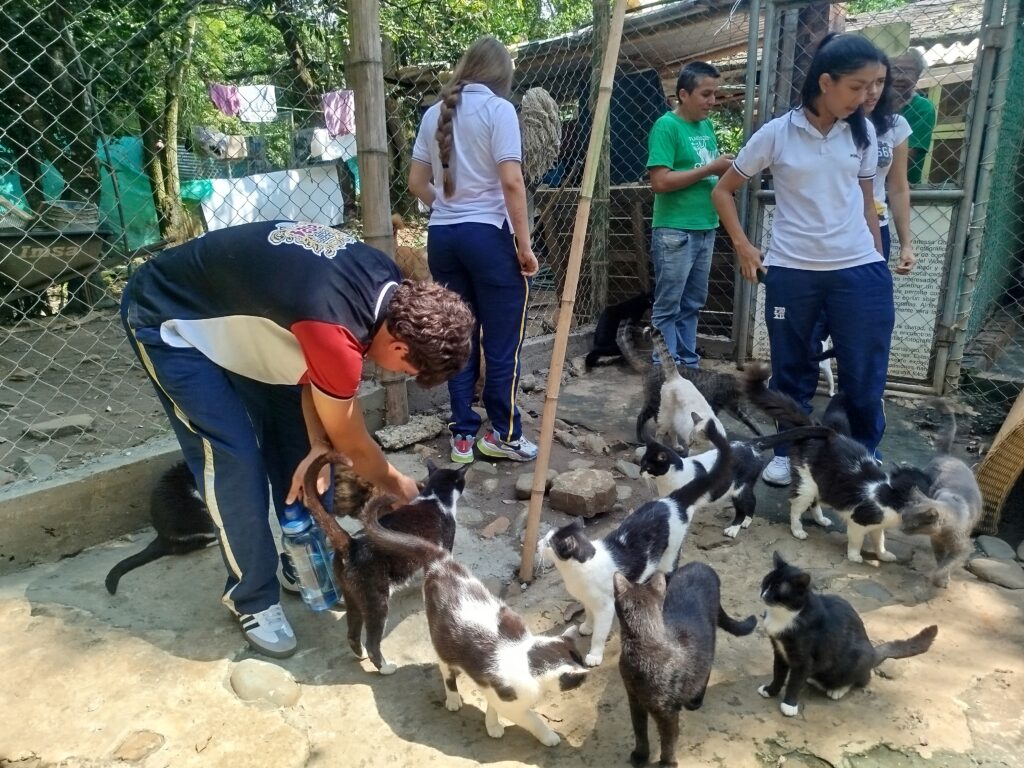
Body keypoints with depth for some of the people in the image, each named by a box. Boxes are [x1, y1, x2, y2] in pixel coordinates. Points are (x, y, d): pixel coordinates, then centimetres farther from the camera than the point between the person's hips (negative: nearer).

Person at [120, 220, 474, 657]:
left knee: (295, 440, 6)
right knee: (234, 458, -12)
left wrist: (317, 446, -14)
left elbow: (316, 359, -3)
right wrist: (397, 486, -2)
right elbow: (353, 445, -20)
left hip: (232, 313, 8)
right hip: (171, 322, -8)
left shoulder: (385, 285, -13)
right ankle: (252, 598, 8)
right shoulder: (335, 332, -38)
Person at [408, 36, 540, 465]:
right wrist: (524, 243, -9)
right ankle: (504, 435, 13)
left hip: (442, 237, 6)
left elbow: (416, 183, 14)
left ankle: (463, 436, 17)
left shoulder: (435, 113, 12)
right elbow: (511, 181, -14)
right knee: (502, 341, 4)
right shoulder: (497, 108, -4)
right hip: (488, 235, -6)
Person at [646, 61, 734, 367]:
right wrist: (711, 169, -15)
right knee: (667, 307, -1)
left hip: (705, 228, 8)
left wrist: (727, 168, 1)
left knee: (692, 304, 13)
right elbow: (660, 182, -18)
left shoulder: (707, 126, 14)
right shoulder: (666, 126, -9)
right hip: (675, 231, -8)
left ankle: (688, 364, 23)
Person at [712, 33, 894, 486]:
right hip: (791, 271, -2)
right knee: (791, 371, 10)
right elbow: (723, 191, 4)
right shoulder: (777, 134, -4)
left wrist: (879, 259, 15)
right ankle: (789, 450, 28)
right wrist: (743, 247, -2)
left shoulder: (863, 133, 6)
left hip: (858, 269, 2)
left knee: (866, 374, 4)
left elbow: (866, 202, 14)